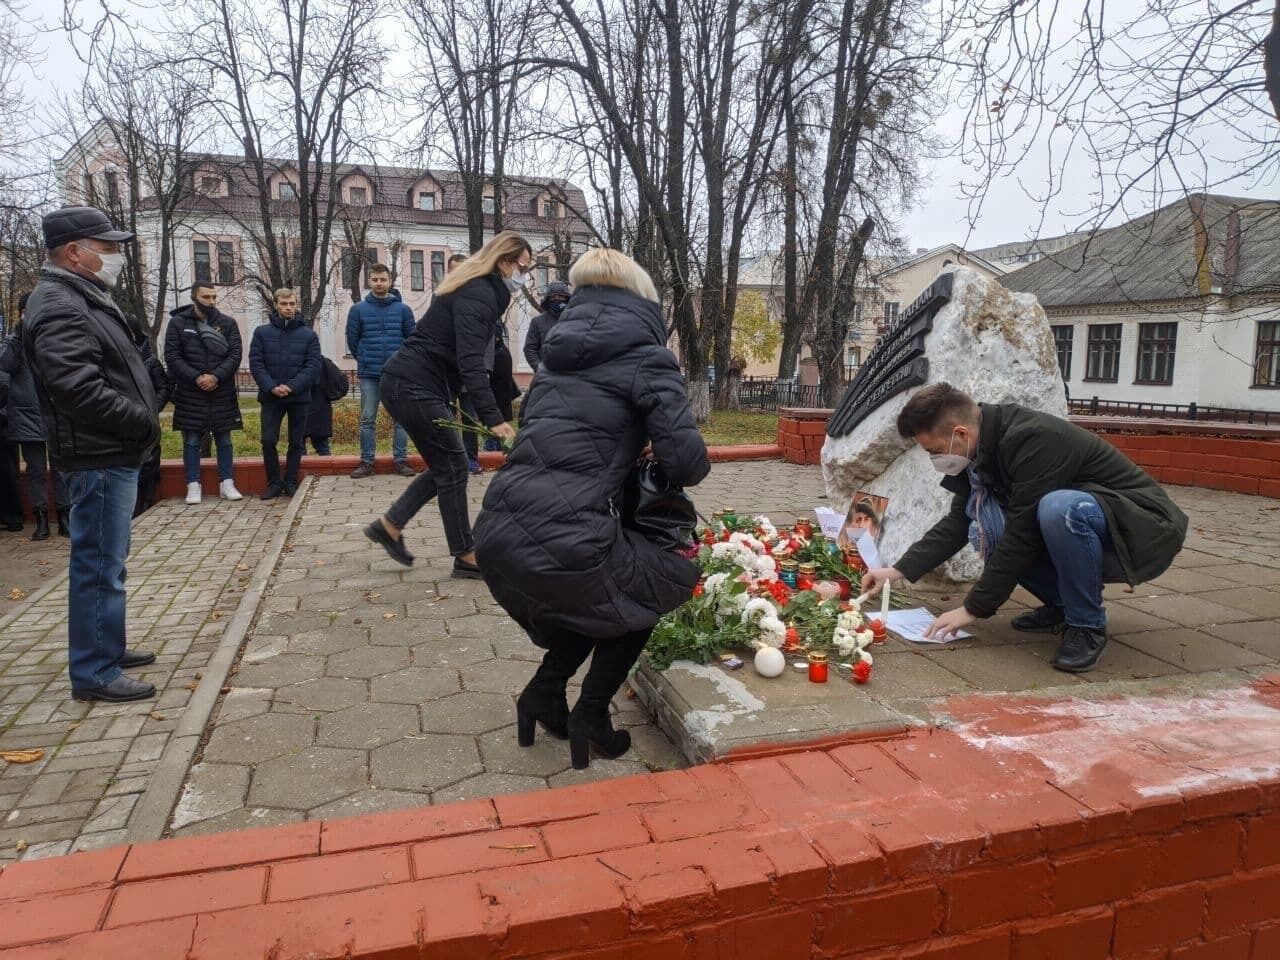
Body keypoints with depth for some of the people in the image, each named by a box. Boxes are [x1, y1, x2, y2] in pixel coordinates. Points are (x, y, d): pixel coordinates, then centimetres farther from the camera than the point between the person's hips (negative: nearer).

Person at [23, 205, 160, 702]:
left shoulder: (83, 299, 17)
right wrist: (145, 422, -16)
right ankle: (95, 674, 5)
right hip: (99, 458, -11)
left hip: (113, 455, 11)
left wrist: (141, 420, 8)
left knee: (106, 561, 19)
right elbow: (78, 388, -26)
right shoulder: (59, 307, -16)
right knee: (99, 566, -4)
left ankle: (106, 647, 33)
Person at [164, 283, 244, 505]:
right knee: (191, 441, 4)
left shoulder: (228, 323, 5)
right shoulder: (178, 322, 1)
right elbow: (172, 356, -4)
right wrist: (196, 377, -15)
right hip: (190, 393, -1)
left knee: (224, 440, 7)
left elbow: (236, 354, -2)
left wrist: (216, 376, -15)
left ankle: (227, 484, 14)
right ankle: (193, 486, 10)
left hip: (222, 393, 1)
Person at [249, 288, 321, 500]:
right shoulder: (262, 332, 4)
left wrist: (292, 386, -15)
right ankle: (274, 482, 9)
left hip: (299, 397, 0)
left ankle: (291, 481, 18)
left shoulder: (309, 335, 2)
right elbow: (255, 363, -1)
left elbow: (313, 366, -5)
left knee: (296, 442, 7)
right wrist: (271, 387, -15)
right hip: (270, 397, 0)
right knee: (268, 441, -3)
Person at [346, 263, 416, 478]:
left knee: (400, 418, 3)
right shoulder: (358, 309, 3)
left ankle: (401, 460, 10)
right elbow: (352, 340, 10)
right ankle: (366, 461, 11)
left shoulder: (403, 309, 2)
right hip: (368, 375, 0)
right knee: (367, 419, 4)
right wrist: (364, 361, 13)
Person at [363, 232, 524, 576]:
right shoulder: (477, 294, -16)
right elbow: (470, 361, -27)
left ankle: (390, 525, 20)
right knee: (452, 468, -4)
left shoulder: (477, 288, 15)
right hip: (413, 387, -10)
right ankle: (466, 557, 4)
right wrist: (492, 417, -33)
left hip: (409, 385, 10)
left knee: (445, 466, 12)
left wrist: (452, 397, 22)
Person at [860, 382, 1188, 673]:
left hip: (1146, 532, -8)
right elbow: (958, 520, 7)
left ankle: (1086, 625, -16)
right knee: (984, 532, -11)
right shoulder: (984, 449, -2)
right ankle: (1061, 605, 8)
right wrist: (900, 570, -2)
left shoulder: (1032, 440, -28)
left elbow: (1023, 534, -28)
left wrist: (974, 609, -20)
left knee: (1059, 508, -37)